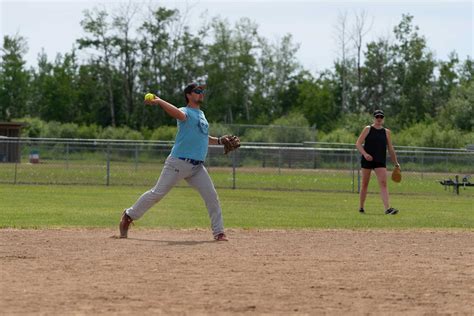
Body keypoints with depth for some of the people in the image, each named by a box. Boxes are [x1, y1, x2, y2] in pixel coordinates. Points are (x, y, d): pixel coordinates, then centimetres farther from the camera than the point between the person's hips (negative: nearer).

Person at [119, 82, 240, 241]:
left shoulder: (201, 114, 20)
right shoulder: (186, 112, -6)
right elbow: (179, 114, -31)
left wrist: (219, 140, 21)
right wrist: (159, 101, -42)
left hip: (197, 167, 7)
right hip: (178, 162, -7)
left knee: (212, 196, -2)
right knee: (157, 193, -5)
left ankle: (219, 232, 4)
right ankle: (129, 216, 10)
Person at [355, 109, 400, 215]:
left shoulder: (386, 132, 11)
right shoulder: (367, 129, 4)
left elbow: (390, 149, 16)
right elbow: (358, 143, -1)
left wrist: (396, 163, 15)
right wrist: (365, 154, -17)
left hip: (380, 162, 1)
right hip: (367, 160, -1)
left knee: (383, 184, -12)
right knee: (365, 184, 6)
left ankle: (387, 208, -22)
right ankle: (361, 207, 19)